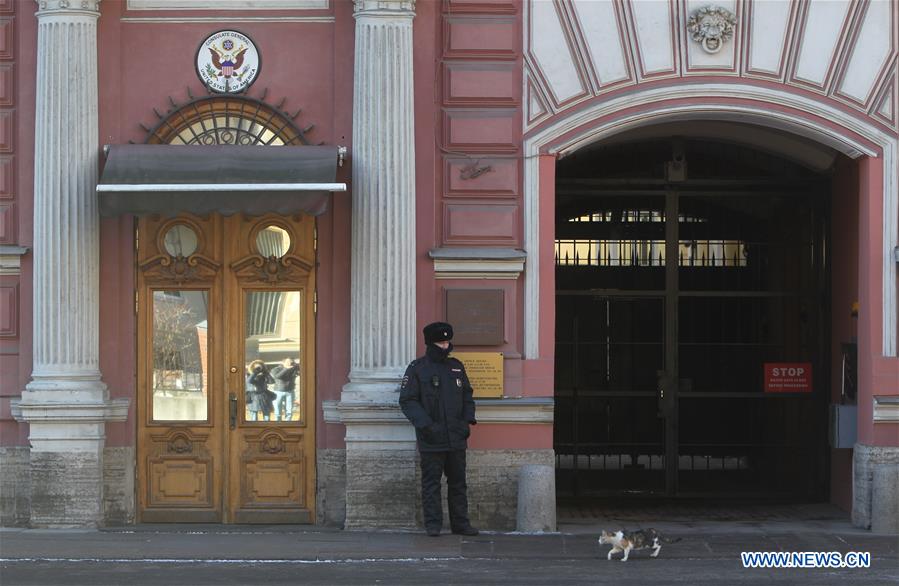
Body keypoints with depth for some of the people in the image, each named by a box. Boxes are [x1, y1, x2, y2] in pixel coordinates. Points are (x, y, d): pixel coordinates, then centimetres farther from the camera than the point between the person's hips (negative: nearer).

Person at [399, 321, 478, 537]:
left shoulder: (456, 367, 14)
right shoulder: (417, 368, -1)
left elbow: (467, 395, 21)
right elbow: (407, 400, -6)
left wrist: (468, 420, 6)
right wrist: (425, 424, -16)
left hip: (456, 437, 5)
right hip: (431, 439, -5)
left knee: (458, 482, 8)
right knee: (431, 482, -2)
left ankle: (460, 523, 13)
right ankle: (433, 525, 2)